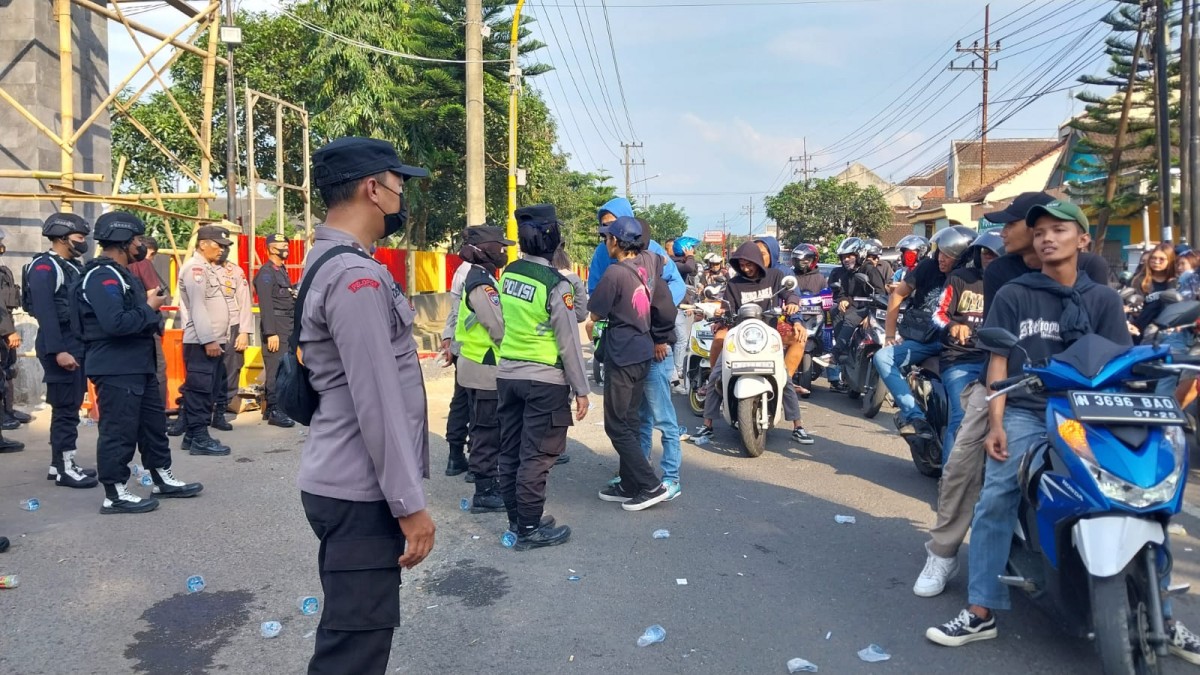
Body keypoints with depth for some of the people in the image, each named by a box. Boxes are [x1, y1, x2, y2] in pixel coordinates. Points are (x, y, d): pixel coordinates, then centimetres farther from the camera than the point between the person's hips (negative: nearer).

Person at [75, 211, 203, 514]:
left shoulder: (120, 273, 15)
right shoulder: (102, 277, -18)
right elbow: (115, 322, -31)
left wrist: (148, 305, -1)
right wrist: (150, 308, -18)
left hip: (138, 365, 11)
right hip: (115, 369, -11)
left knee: (154, 422, 17)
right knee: (119, 431, -2)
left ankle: (163, 479, 29)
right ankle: (115, 494, 9)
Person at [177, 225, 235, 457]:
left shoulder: (210, 269, 19)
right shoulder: (195, 268, -10)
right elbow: (197, 307, -18)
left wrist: (218, 338, 16)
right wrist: (209, 340, -21)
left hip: (213, 340, 10)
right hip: (202, 342, -10)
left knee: (207, 390, 12)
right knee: (200, 390, -6)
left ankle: (192, 435, 19)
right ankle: (200, 439, -3)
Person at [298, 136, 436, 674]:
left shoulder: (328, 262, 13)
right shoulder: (356, 276, -19)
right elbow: (378, 404, -23)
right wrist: (410, 504, -17)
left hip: (345, 484, 10)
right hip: (361, 494, -10)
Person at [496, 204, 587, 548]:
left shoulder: (508, 274, 3)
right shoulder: (556, 284, -16)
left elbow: (501, 324, 10)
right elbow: (569, 342, -14)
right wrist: (581, 389, -8)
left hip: (507, 374, 7)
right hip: (544, 379, -7)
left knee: (510, 451, 13)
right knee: (536, 455, 1)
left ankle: (516, 519, 25)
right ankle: (530, 529, 8)